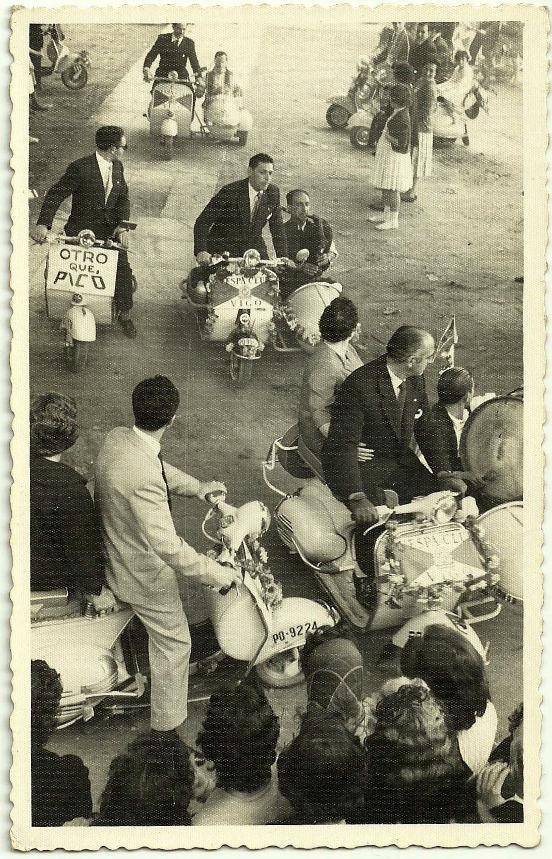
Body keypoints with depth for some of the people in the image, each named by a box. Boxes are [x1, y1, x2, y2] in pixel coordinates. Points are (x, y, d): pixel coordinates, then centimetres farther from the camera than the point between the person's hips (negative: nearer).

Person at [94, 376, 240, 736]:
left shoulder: (117, 437, -13)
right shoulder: (143, 476, -41)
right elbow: (168, 546, -38)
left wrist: (196, 486, 2)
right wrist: (216, 573, -28)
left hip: (119, 553, 9)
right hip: (145, 572, -9)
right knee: (174, 643, 12)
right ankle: (168, 723, 29)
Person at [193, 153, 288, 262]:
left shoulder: (273, 192, -4)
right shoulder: (230, 192, -19)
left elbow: (278, 228, 4)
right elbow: (202, 222, -19)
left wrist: (284, 258, -6)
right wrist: (201, 251, -34)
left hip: (254, 246, 5)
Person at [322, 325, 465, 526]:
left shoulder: (415, 380, -2)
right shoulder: (359, 386, -26)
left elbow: (426, 430, 8)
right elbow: (342, 445, -30)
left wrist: (444, 474, -5)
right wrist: (357, 498, -40)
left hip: (402, 462, 7)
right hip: (362, 466, -6)